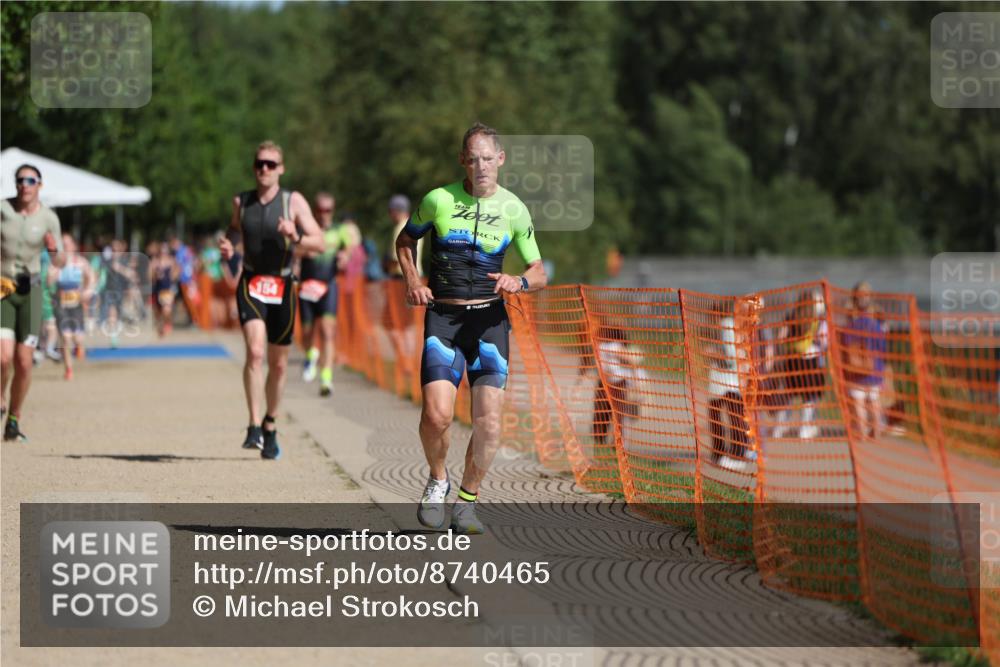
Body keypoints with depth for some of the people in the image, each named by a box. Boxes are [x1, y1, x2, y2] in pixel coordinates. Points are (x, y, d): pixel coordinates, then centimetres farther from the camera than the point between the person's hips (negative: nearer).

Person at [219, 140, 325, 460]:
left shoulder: (294, 202, -2)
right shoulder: (241, 202, 5)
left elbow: (319, 244, -6)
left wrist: (296, 237, -26)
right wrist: (227, 247, 2)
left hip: (282, 287, 0)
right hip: (251, 285, 0)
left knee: (278, 364, 10)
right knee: (255, 352, -22)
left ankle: (270, 425, 31)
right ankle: (254, 427, -24)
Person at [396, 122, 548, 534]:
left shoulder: (514, 210, 3)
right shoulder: (438, 200, -1)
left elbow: (539, 273, 9)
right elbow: (405, 241, 17)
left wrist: (519, 282, -13)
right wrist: (412, 280, 0)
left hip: (489, 318, 1)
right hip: (442, 317, -1)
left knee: (488, 421, -10)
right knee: (437, 414, -17)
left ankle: (467, 499, 11)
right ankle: (437, 480, 14)